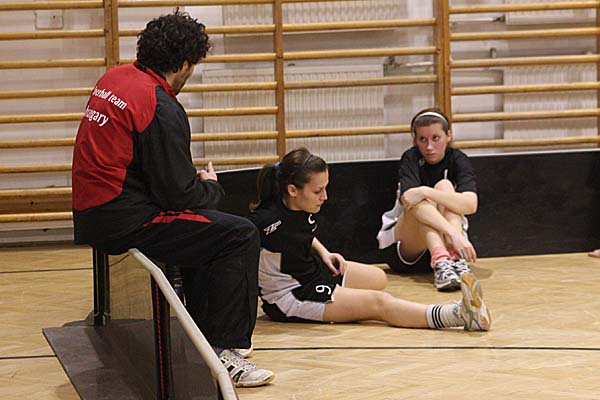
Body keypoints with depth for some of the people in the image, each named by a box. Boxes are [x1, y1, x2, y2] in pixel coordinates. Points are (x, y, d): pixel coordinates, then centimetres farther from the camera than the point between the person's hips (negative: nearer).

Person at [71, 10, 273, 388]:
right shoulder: (162, 108, -19)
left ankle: (204, 329, 34)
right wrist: (211, 187, 5)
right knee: (241, 235, -9)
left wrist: (194, 178, 15)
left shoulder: (115, 78, 8)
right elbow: (178, 193, -16)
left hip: (91, 211, 10)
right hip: (121, 221, -10)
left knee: (206, 226, 29)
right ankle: (223, 350, -7)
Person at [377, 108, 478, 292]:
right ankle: (440, 263, -54)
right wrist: (453, 233, -45)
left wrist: (426, 192, -36)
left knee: (445, 186, -23)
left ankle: (456, 258, -46)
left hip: (444, 243, 1)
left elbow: (470, 204, -26)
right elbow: (408, 199, -31)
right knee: (422, 201, -29)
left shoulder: (458, 159, -6)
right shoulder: (411, 159, -10)